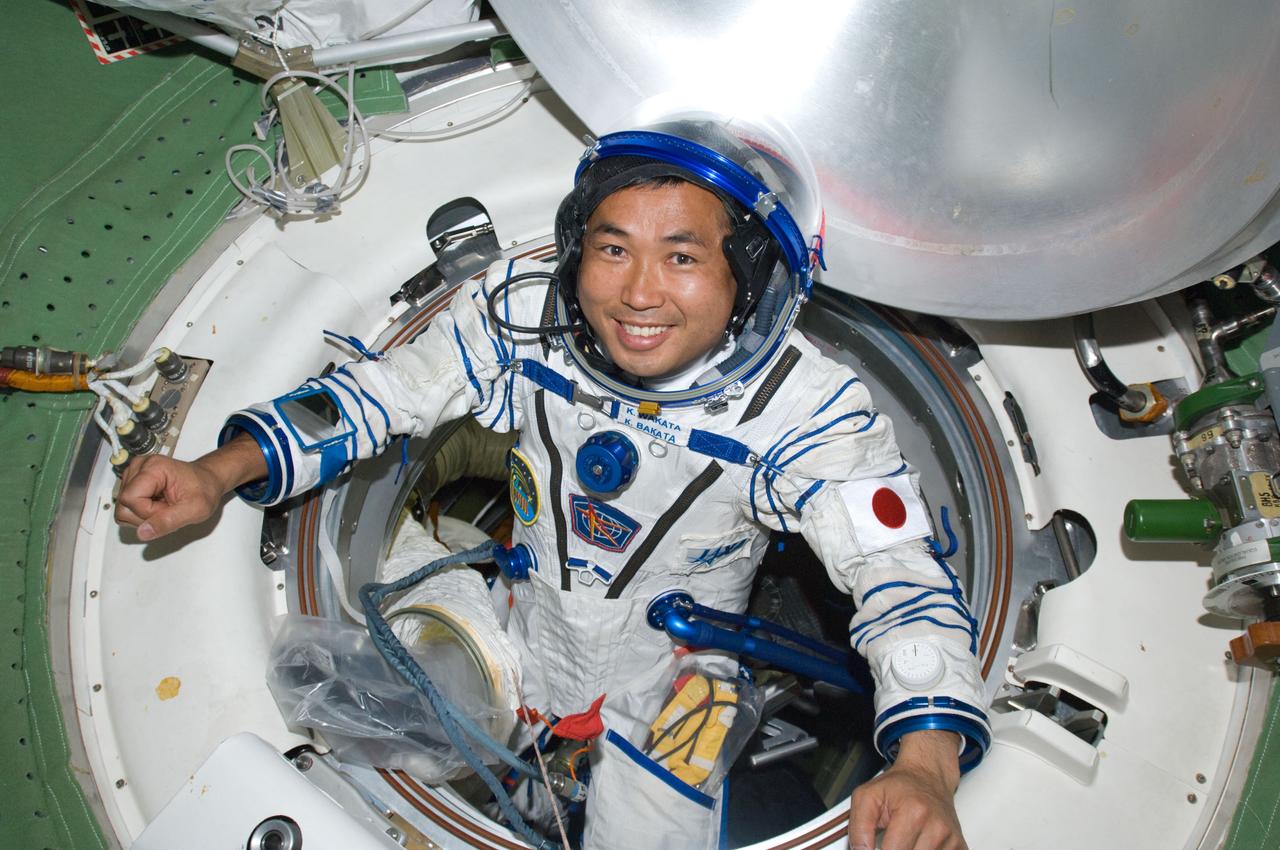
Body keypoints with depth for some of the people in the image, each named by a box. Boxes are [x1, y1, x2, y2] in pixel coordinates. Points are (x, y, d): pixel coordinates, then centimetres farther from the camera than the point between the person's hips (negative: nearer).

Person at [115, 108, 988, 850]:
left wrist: (925, 767, -51)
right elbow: (380, 392, -10)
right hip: (525, 636, 3)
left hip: (670, 686, -2)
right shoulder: (523, 311, -22)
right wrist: (221, 471, -23)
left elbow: (905, 581, -32)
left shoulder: (808, 410, -29)